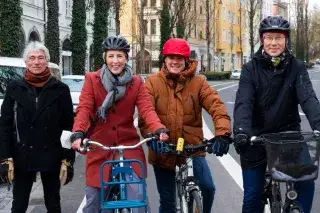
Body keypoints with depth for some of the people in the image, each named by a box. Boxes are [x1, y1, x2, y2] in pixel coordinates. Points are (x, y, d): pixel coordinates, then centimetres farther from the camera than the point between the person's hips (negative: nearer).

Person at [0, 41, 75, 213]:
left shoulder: (60, 89, -3)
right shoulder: (14, 88, 0)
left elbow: (68, 127, -2)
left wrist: (67, 160, -8)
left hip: (51, 157, -1)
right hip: (22, 157, 1)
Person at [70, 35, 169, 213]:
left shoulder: (136, 83, 2)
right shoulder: (92, 80, -2)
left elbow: (147, 109, -10)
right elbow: (83, 109, -12)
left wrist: (159, 129, -30)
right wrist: (78, 133, -31)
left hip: (129, 144, 1)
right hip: (99, 146, 0)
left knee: (137, 194, -10)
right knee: (94, 197, 8)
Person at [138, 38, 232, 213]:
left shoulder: (198, 82, -4)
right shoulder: (152, 82, -3)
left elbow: (217, 107, -16)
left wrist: (222, 133, -33)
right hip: (163, 151, 0)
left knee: (207, 187, -16)